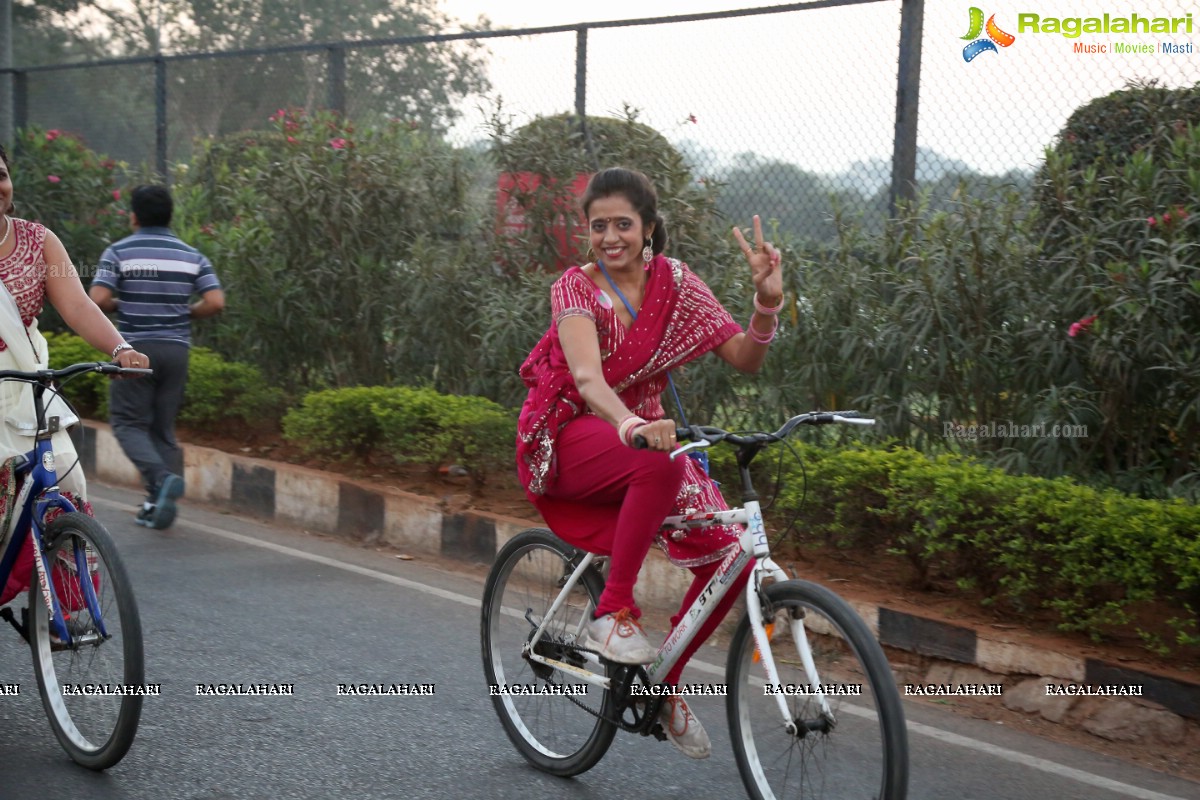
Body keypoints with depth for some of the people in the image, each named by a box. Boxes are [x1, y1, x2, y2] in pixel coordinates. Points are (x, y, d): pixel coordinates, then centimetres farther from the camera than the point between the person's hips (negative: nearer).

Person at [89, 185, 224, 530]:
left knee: (128, 423, 5)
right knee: (164, 427, 12)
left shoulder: (119, 252, -4)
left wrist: (122, 304, 8)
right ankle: (159, 505, 10)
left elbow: (98, 300, -13)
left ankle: (160, 477, -20)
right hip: (176, 349, 4)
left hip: (136, 347, -3)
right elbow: (215, 302, -5)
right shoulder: (191, 255, 5)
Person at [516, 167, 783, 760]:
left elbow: (745, 359, -5)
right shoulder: (575, 288, -15)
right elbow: (588, 377, -34)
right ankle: (611, 613, -24)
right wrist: (630, 427, -54)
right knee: (661, 463, -39)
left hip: (642, 429, 5)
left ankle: (665, 682, 8)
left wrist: (767, 304, -24)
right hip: (569, 435, -5)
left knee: (730, 556, -13)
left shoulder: (674, 281, -1)